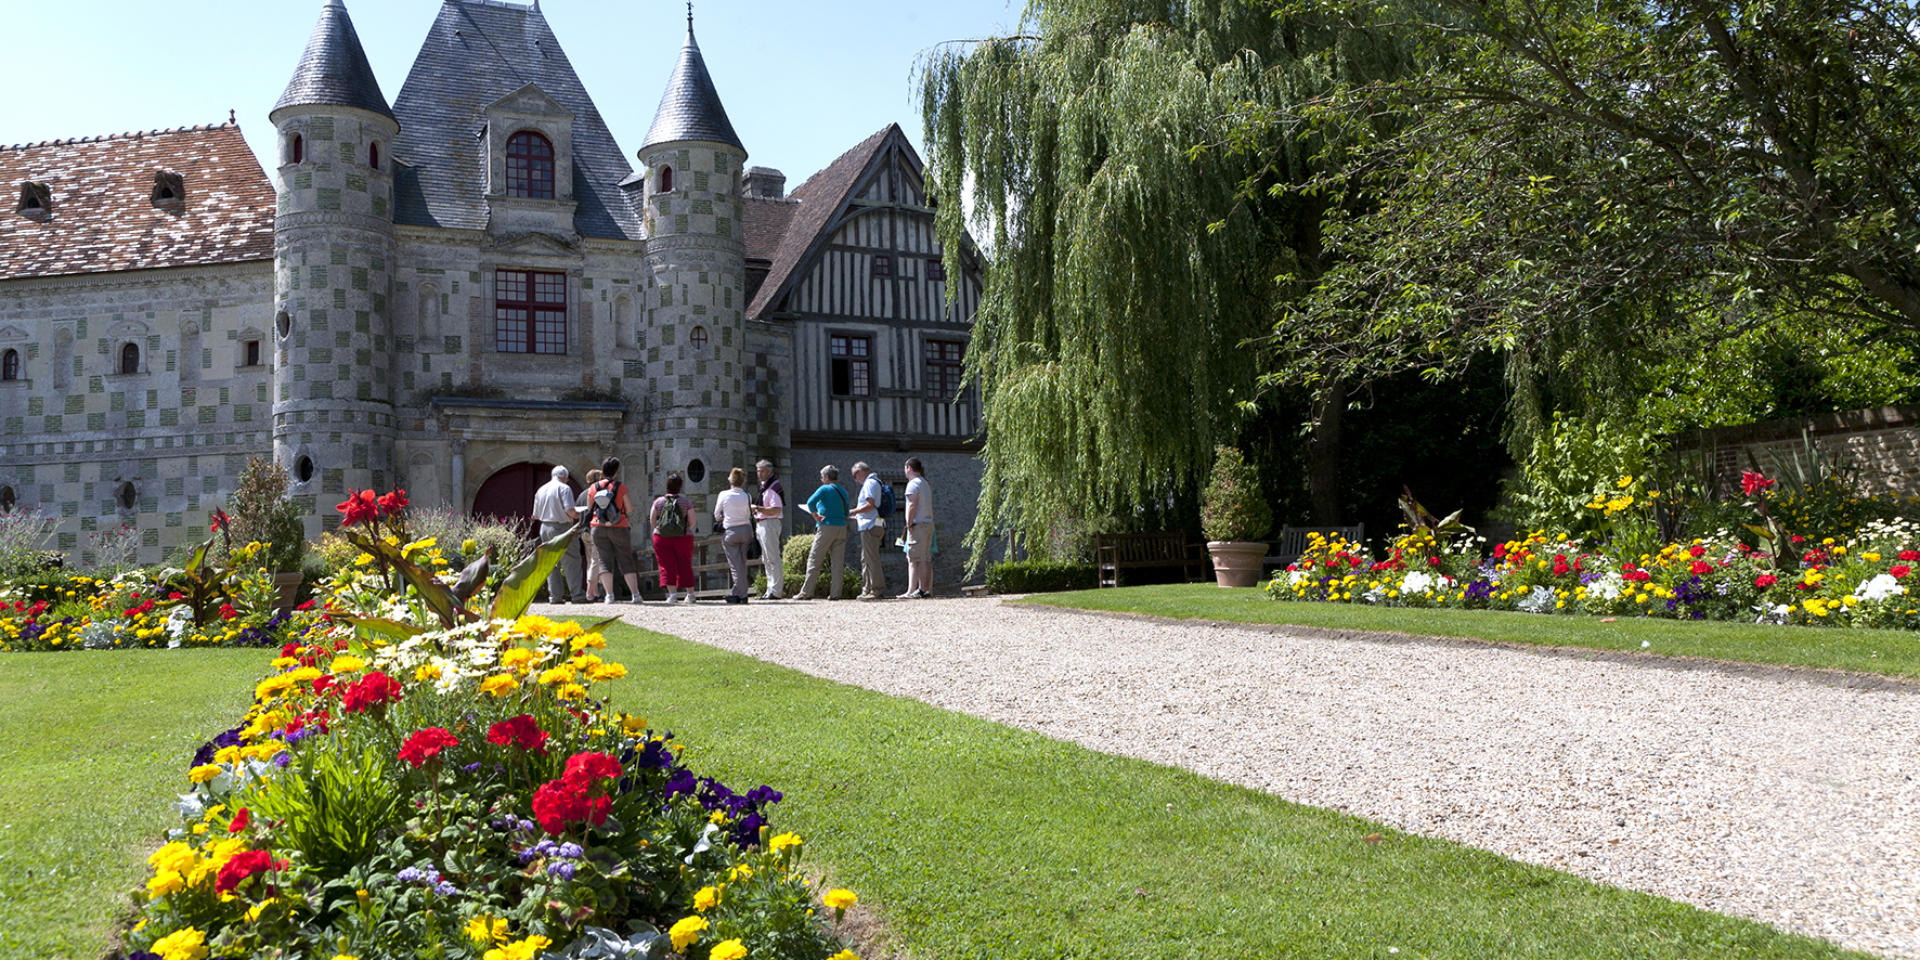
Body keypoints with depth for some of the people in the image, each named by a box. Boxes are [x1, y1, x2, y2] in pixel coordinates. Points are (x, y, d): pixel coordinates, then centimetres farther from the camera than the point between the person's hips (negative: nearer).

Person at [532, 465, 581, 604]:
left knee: (551, 563, 10)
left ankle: (555, 595, 7)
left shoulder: (540, 490, 14)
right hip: (561, 528, -6)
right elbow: (569, 510, -18)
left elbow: (535, 515, 15)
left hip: (544, 528, 6)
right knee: (571, 561, -3)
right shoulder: (564, 488, -6)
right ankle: (577, 594, -5)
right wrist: (579, 515, 2)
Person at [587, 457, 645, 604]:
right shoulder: (621, 487, -6)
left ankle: (609, 595, -9)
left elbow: (590, 509, 11)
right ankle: (635, 594, -2)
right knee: (626, 561, 5)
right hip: (619, 528, -2)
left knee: (604, 560, 3)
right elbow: (629, 510, -3)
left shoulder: (593, 488, 2)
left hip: (599, 527, 2)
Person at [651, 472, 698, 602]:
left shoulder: (658, 502, -1)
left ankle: (672, 593, -12)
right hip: (683, 538, 0)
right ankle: (690, 594, 18)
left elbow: (652, 521, 0)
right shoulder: (686, 502, -3)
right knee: (685, 566, 11)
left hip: (662, 538, 0)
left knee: (667, 566, 1)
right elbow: (692, 522, -3)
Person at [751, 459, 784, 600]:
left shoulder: (773, 487, -14)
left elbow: (776, 510, -22)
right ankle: (771, 589, 20)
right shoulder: (763, 486, 17)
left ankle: (775, 591, -7)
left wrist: (758, 509, -20)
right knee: (766, 559, 14)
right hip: (762, 524, 11)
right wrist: (757, 513, 10)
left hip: (770, 524, -11)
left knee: (773, 559, -9)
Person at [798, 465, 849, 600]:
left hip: (826, 527, -6)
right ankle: (835, 593, 1)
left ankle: (806, 592, -1)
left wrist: (815, 515, -6)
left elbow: (810, 502, -18)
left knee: (814, 560, -1)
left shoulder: (825, 489, -3)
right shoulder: (843, 492, 15)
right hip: (841, 528, 6)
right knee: (838, 562, 4)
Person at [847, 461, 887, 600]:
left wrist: (853, 512, -10)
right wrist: (857, 516, 21)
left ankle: (877, 590, -10)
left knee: (871, 559, -10)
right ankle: (867, 590, 14)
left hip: (870, 526, -11)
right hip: (871, 525, 11)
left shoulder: (870, 483, -8)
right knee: (865, 559, 13)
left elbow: (870, 505, -19)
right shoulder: (875, 483, 23)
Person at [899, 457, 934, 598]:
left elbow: (912, 505, -17)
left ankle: (912, 591, -14)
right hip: (929, 523, 9)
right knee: (926, 559, 9)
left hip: (918, 524, -9)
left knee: (915, 559, -11)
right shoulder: (925, 484, 21)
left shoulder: (913, 483, -8)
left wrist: (909, 524, -14)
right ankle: (927, 590, 9)